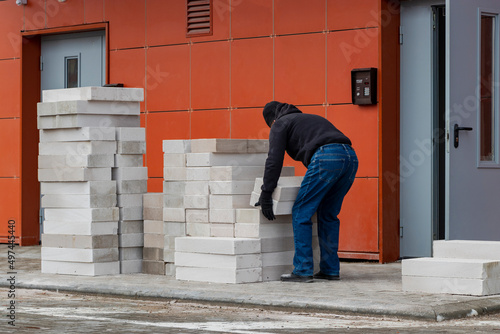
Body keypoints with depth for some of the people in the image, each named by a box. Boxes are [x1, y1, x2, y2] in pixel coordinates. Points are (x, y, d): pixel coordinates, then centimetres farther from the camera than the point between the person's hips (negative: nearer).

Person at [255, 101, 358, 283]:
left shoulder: (280, 124, 18)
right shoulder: (312, 118, 40)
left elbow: (274, 160, 5)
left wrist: (266, 193, 6)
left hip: (326, 158, -7)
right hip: (350, 156, 7)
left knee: (301, 213, 1)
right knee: (328, 214, 18)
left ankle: (302, 270, -1)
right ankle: (330, 269, 17)